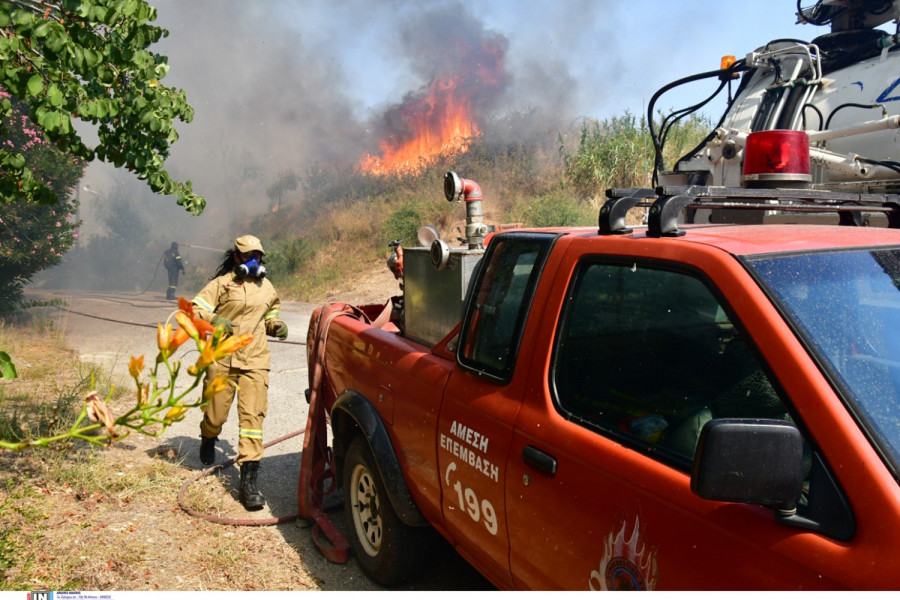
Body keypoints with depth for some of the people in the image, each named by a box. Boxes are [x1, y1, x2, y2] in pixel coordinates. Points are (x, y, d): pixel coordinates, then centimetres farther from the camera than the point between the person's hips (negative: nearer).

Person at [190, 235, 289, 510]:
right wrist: (213, 320, -20)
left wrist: (276, 325, 6)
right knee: (215, 414, 7)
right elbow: (195, 309, -2)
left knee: (253, 417, -10)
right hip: (222, 361, -2)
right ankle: (208, 440, 47)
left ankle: (248, 481, -9)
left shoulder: (267, 288, 16)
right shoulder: (222, 283, 2)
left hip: (255, 363, 2)